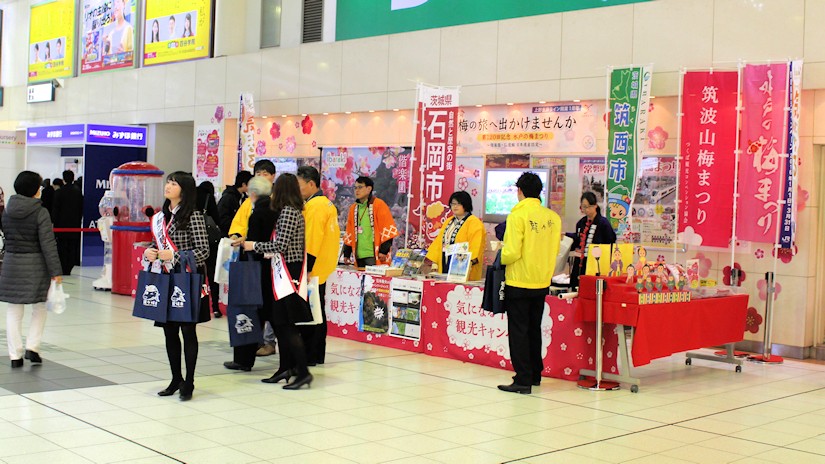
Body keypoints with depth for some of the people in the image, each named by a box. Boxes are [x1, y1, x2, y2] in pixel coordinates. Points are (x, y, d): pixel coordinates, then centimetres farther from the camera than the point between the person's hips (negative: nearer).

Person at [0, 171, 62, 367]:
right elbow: (48, 244, -14)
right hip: (35, 265, -4)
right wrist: (55, 271, -12)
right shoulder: (40, 213, -11)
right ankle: (32, 346, 3)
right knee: (39, 307, 13)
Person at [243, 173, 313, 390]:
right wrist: (271, 254, 24)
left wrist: (255, 246, -9)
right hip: (287, 271, 9)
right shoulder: (295, 210, 14)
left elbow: (281, 245, -19)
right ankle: (286, 368, 19)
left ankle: (303, 372, -7)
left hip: (288, 272, -9)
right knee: (278, 321, 13)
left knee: (286, 323, -8)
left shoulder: (288, 211, -13)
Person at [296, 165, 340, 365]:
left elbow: (311, 241, -21)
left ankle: (309, 355, 0)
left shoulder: (315, 205, -15)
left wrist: (306, 269, -20)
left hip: (311, 270, -10)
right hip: (321, 270, 10)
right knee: (317, 314, 14)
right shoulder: (326, 203, 15)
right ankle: (317, 354, 21)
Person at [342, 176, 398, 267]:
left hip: (374, 256, -6)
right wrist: (346, 253, 16)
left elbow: (388, 229, -9)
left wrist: (384, 250, -14)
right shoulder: (353, 208, 16)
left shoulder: (379, 205, -4)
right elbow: (349, 232, 19)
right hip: (359, 256, 6)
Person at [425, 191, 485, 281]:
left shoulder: (474, 223, -5)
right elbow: (438, 242, 17)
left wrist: (469, 262, -28)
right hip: (445, 265, 7)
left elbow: (476, 247, -16)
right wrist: (434, 262, 8)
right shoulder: (448, 221, 20)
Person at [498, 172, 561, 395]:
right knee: (534, 330, 19)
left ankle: (523, 380, 0)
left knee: (518, 332, 1)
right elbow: (554, 249, 7)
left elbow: (512, 253, -20)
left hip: (519, 283, -6)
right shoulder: (553, 217, 1)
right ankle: (535, 374, 27)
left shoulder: (518, 215, -16)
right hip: (542, 283, 6)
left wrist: (501, 259, 0)